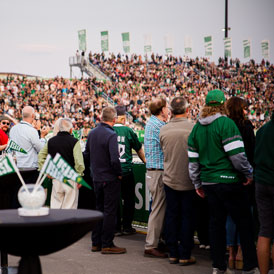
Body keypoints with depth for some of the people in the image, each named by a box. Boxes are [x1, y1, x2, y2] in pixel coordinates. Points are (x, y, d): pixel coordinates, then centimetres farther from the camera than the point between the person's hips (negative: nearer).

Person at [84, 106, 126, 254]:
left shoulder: (92, 133, 5)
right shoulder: (111, 135, -19)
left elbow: (86, 155, 12)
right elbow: (114, 159, -26)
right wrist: (119, 173, -11)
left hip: (96, 178, 7)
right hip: (110, 179, -7)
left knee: (99, 209, 17)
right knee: (110, 211, 0)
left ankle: (96, 242, 22)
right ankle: (107, 245, 4)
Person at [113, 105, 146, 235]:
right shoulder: (128, 131, -7)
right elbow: (139, 149, 6)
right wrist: (145, 161, 24)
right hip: (126, 170, -2)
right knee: (129, 199, 9)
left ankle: (116, 227, 12)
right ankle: (127, 227, 13)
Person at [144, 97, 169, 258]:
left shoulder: (152, 123, 16)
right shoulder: (159, 126, -16)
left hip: (153, 171, 10)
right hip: (159, 172, -10)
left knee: (158, 208, 16)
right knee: (158, 209, -6)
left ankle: (155, 241, 23)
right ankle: (151, 246, -2)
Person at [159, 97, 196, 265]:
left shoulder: (163, 130, -3)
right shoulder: (193, 128, -13)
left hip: (170, 180, 3)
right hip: (188, 180, -3)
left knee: (171, 216, 10)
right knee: (187, 217, 5)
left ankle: (173, 254, 16)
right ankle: (185, 255, 9)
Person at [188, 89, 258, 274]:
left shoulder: (198, 127, 9)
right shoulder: (226, 123, -11)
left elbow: (193, 160, 13)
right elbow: (237, 154, -17)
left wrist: (197, 183, 21)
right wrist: (249, 173, -3)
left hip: (209, 182, 6)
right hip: (229, 181, -6)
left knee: (217, 222, 12)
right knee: (245, 223, 2)